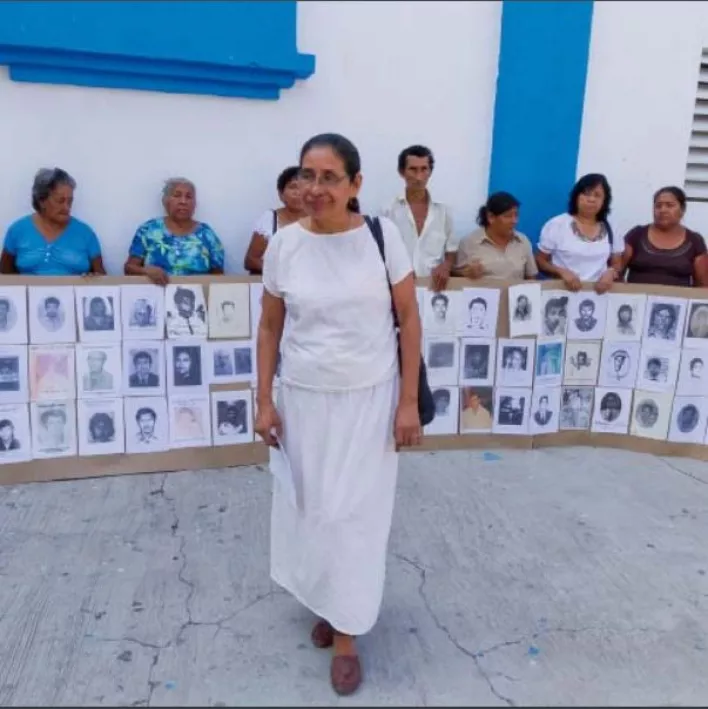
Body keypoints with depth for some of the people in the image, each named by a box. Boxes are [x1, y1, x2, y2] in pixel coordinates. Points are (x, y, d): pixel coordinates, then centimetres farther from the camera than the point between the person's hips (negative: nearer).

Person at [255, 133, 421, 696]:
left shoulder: (382, 235, -8)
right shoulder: (284, 244, -4)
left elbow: (409, 318, -3)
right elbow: (270, 327, 4)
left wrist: (409, 401, -6)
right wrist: (264, 401, 2)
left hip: (370, 399, -2)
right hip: (305, 399, 2)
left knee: (356, 513, 5)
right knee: (311, 508, 13)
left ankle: (347, 633, 23)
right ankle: (327, 604, 39)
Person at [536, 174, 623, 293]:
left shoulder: (610, 229, 11)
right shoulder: (556, 225, 1)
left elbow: (617, 264, 18)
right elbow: (540, 261, 4)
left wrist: (611, 273, -5)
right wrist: (562, 272, -14)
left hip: (598, 292, 4)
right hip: (563, 291, -4)